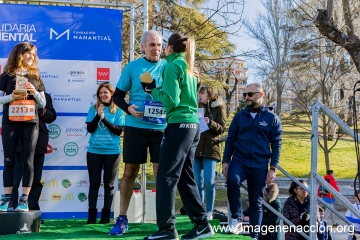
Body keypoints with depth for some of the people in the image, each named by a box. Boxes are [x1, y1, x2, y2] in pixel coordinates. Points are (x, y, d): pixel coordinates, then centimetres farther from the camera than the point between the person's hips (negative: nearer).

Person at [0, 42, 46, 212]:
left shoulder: (35, 76, 12)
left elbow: (43, 104, 11)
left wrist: (35, 92, -7)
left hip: (30, 123, 1)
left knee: (28, 160, -1)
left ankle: (24, 200, 2)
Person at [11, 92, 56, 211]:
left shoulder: (44, 96, 12)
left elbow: (51, 117, 6)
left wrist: (41, 109, -10)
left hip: (38, 141, 2)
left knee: (36, 180, 7)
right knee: (14, 180, -5)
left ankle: (33, 209, 14)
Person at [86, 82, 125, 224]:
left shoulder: (118, 111, 2)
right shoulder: (93, 109, 7)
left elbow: (119, 131, -6)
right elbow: (90, 128, 0)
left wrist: (104, 119, -14)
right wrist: (98, 115, -13)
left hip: (112, 151, -1)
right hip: (94, 151, 1)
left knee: (109, 183, 5)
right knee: (94, 183, 4)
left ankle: (106, 214, 11)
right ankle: (92, 213, 9)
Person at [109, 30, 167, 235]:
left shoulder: (167, 67, 5)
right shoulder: (132, 67, 2)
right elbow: (118, 95, 6)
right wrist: (128, 108, -14)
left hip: (161, 128, 1)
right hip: (135, 128, 0)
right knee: (130, 172, 7)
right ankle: (122, 219, 18)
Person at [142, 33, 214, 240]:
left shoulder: (172, 66, -7)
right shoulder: (189, 68, 18)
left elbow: (170, 100, -14)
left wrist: (153, 90, -1)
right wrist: (157, 90, 16)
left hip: (179, 126, -9)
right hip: (193, 126, 9)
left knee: (166, 178, -5)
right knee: (186, 178, 13)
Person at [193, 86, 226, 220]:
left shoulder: (219, 108, 4)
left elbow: (222, 128, -3)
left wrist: (210, 123, -20)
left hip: (210, 148, -4)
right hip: (196, 148, 4)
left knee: (209, 181, -9)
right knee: (198, 181, 5)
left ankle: (209, 212, 1)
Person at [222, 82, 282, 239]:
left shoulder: (272, 118, 2)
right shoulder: (239, 116, 7)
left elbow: (276, 145, 2)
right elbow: (230, 139, 9)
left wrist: (273, 168, -4)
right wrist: (225, 161, 1)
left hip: (259, 165, -1)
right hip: (239, 160, 1)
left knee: (256, 202, 5)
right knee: (232, 180, -31)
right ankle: (237, 218, -13)